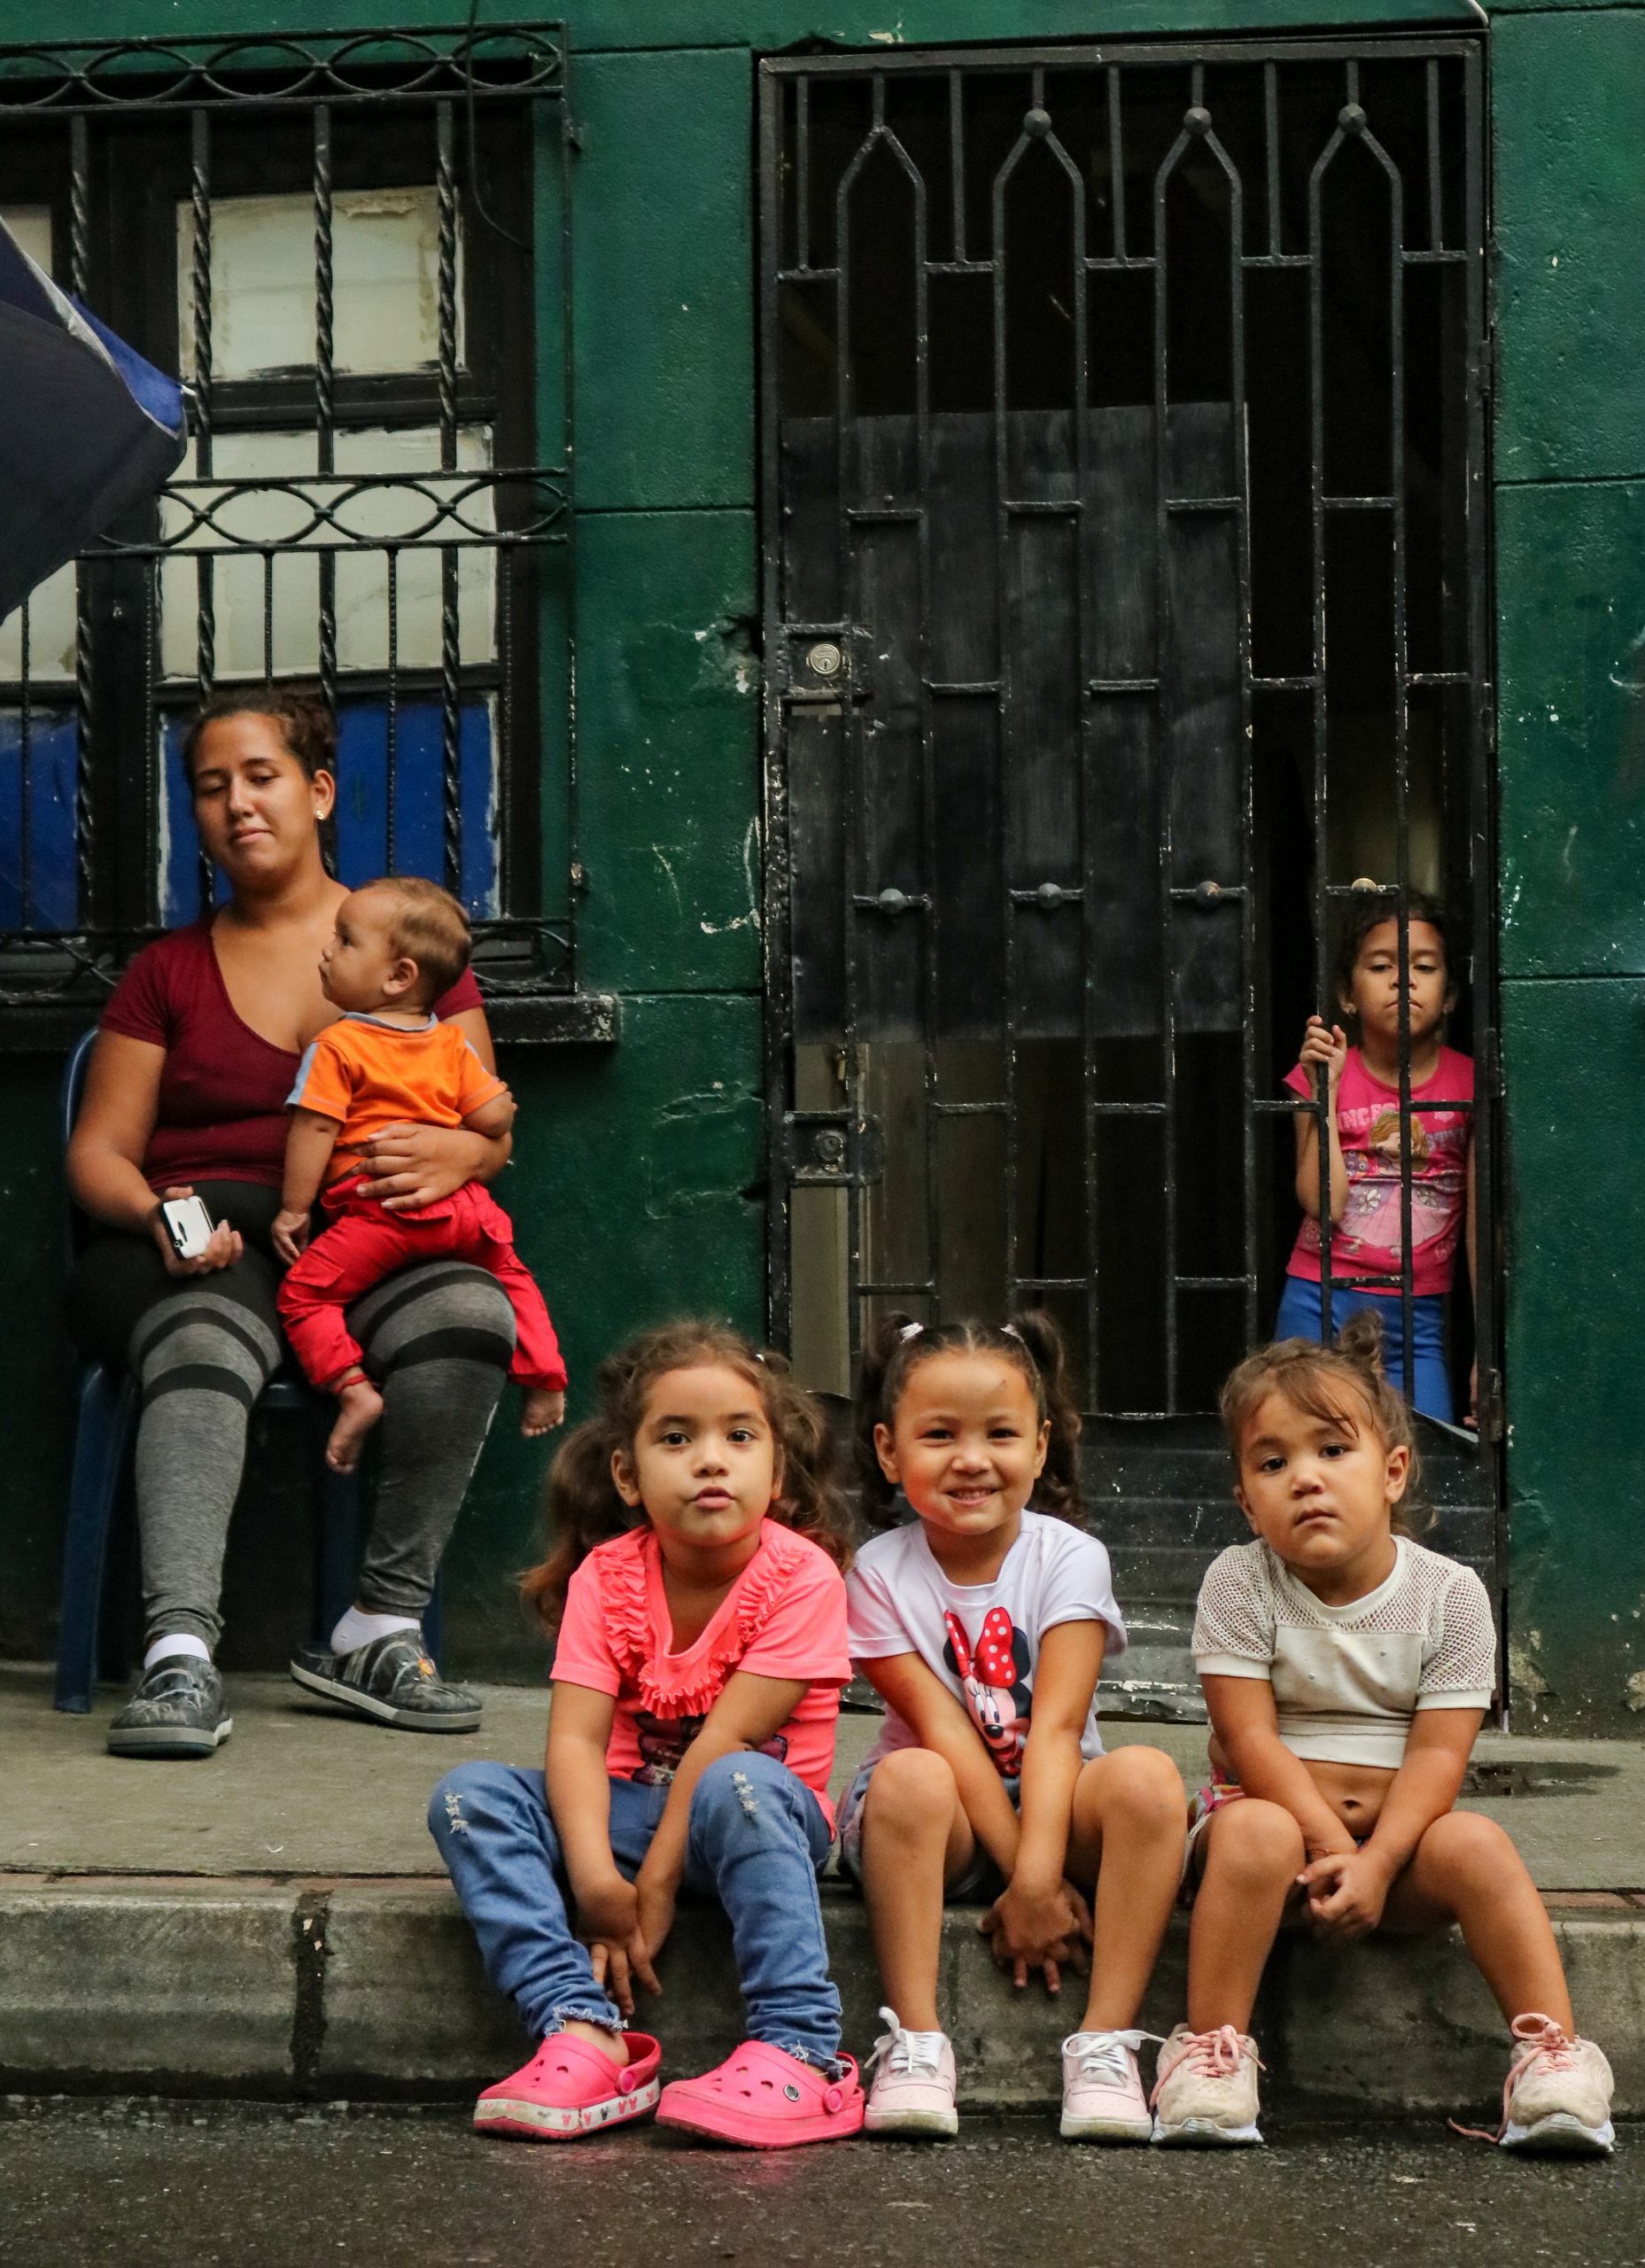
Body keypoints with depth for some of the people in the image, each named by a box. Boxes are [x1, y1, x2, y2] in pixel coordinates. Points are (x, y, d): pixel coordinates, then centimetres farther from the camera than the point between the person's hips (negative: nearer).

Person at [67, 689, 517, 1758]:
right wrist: (159, 1215, -12)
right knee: (204, 1344, -37)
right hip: (206, 1249, 0)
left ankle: (380, 1630, -25)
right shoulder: (168, 972, 18)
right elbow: (98, 1150, 12)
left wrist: (457, 1152, -14)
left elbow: (493, 1128, 12)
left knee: (470, 1311, -33)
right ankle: (181, 1654, -49)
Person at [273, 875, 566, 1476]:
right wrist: (498, 1096, 30)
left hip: (377, 1210, -6)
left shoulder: (336, 1047, -3)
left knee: (304, 1293, -1)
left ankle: (352, 1387, -19)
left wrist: (293, 1210, 0)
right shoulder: (453, 1045, 11)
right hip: (461, 1202, 6)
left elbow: (315, 1129, -6)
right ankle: (543, 1376, 23)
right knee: (510, 1272, 29)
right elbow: (493, 1120, 7)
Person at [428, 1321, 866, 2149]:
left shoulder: (800, 1577, -18)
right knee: (469, 1795, -18)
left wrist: (655, 1884, -23)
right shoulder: (608, 1576, -8)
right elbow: (575, 1739, -17)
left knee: (740, 1784, -38)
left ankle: (801, 2056, -37)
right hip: (637, 1808, 4)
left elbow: (725, 1742, -21)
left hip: (762, 1814, -4)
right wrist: (595, 1878, -32)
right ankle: (584, 2031, -30)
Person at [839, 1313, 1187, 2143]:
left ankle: (1105, 2042, -29)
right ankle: (915, 2041, -31)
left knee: (1146, 1777, -30)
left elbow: (1055, 1727, -18)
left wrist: (1038, 1877, -30)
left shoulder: (1068, 1558, -8)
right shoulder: (880, 1574, -7)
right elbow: (943, 1731, -15)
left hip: (1055, 1804, 1)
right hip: (949, 1824, -1)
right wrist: (1024, 1876, -23)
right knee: (910, 1779, -34)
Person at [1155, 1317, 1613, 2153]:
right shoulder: (1241, 1583, -9)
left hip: (1395, 1831, 1)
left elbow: (1437, 1753, -11)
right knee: (1255, 1833, -34)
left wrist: (1375, 1861, -24)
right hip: (1279, 1810, -1)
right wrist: (1330, 1843, -23)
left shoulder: (1449, 1594, -6)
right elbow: (1250, 1740, -13)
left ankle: (1552, 2051, -24)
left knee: (1474, 1843, -28)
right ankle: (1211, 2050, -29)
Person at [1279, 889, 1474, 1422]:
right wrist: (1325, 1089, -12)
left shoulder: (1468, 1084, 0)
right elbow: (1322, 1202, -11)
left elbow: (1481, 1224, 0)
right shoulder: (1322, 1072, -1)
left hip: (1418, 1318, 1)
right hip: (1320, 1306, 0)